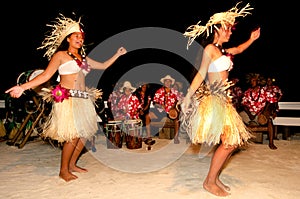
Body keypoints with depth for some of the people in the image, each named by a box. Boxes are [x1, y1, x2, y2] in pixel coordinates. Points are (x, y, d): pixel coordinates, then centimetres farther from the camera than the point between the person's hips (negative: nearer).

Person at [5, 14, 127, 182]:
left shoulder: (83, 58, 18)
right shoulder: (60, 55, 0)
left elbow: (103, 66, 25)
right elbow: (46, 75, -9)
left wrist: (118, 54, 26)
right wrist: (23, 87, -19)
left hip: (84, 99, 7)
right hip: (67, 99, -7)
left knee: (85, 133, 6)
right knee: (73, 135, -9)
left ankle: (72, 164, 24)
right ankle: (63, 170, 9)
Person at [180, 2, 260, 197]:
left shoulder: (223, 51, 17)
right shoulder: (210, 49, -8)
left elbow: (238, 50, 38)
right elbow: (201, 74, -13)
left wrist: (251, 40, 28)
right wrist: (188, 97, -20)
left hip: (223, 99, 9)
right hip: (214, 99, -9)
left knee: (233, 141, 10)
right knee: (229, 142, -8)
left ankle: (214, 178, 22)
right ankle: (209, 182, 7)